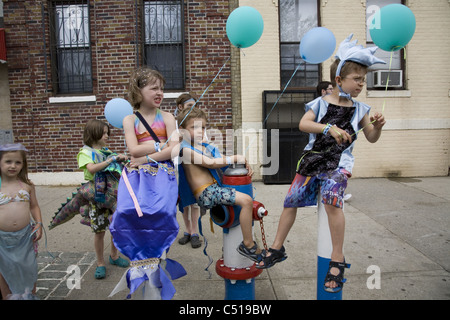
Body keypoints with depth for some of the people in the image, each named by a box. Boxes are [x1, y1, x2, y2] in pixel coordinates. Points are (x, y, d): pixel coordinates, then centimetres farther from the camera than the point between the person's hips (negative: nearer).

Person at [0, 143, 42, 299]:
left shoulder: (27, 185, 0)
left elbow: (34, 206, 9)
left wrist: (38, 224, -2)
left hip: (25, 235, 1)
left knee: (29, 268, 16)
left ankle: (31, 296, 36)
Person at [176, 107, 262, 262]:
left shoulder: (205, 146, 17)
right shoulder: (186, 149, -9)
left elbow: (219, 161, 15)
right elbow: (211, 163, -18)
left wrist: (243, 162, -1)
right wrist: (235, 158, -12)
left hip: (214, 189, 10)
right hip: (205, 193, -10)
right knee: (246, 200, -24)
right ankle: (248, 245, -12)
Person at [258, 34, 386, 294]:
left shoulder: (360, 109, 7)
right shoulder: (320, 103, 0)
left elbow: (371, 138, 12)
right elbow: (303, 124, -17)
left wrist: (378, 126, -9)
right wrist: (329, 128, -30)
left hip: (339, 163, -1)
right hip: (313, 158, 1)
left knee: (332, 200, -27)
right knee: (292, 200, 3)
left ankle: (338, 260, -9)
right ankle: (278, 248, 23)